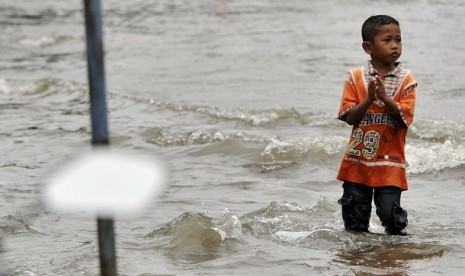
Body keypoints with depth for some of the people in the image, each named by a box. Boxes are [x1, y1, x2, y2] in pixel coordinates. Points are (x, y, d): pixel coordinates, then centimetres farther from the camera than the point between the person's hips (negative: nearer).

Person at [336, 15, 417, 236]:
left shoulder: (405, 79, -2)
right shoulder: (356, 77, 0)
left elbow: (405, 118, -10)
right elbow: (350, 117, -5)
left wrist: (385, 98, -22)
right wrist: (369, 99, -19)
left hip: (389, 162, -1)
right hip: (358, 159, 1)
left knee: (390, 212, -5)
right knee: (354, 215, 9)